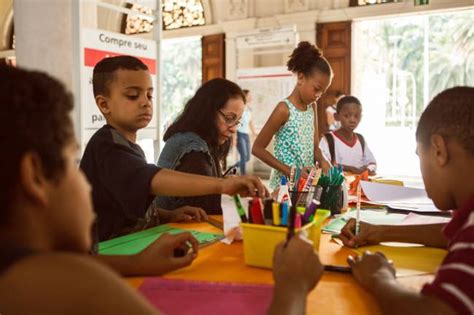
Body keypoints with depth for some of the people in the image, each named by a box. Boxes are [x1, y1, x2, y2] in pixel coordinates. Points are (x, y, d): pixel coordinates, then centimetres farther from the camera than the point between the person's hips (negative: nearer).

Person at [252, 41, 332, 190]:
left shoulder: (312, 107, 7)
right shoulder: (284, 109, -15)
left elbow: (314, 146, 11)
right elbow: (257, 148, -15)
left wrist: (322, 161, -10)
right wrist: (290, 171, -19)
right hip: (285, 182, -6)